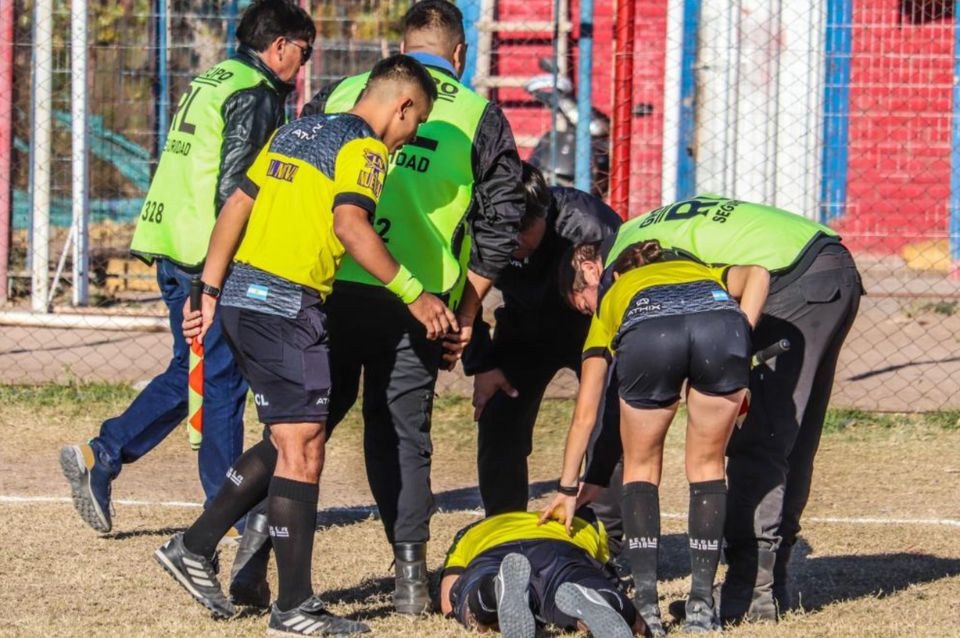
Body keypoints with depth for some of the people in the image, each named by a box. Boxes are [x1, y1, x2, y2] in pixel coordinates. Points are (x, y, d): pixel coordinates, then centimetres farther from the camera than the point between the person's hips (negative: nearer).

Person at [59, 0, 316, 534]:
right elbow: (233, 187, -19)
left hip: (174, 251, 9)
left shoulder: (211, 83, 17)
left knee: (191, 371, 15)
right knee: (223, 379, -1)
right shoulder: (254, 97, -12)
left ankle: (99, 456, 8)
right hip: (212, 256, -9)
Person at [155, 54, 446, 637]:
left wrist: (210, 294, 19)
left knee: (289, 440, 18)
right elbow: (350, 225, -21)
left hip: (242, 298, 9)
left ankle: (196, 547, 18)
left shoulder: (294, 133, 20)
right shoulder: (363, 148, -6)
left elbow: (235, 208, 18)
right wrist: (412, 294, -17)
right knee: (302, 450, -6)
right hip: (287, 305, -9)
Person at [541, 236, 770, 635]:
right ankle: (701, 604, 14)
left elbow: (585, 414, 39)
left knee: (641, 465, 22)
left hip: (646, 337, -1)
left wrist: (568, 488, 46)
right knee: (706, 465, 21)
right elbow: (756, 274, 21)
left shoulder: (610, 304, 40)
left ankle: (646, 604, 11)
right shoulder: (700, 272, 45)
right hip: (723, 324, 1)